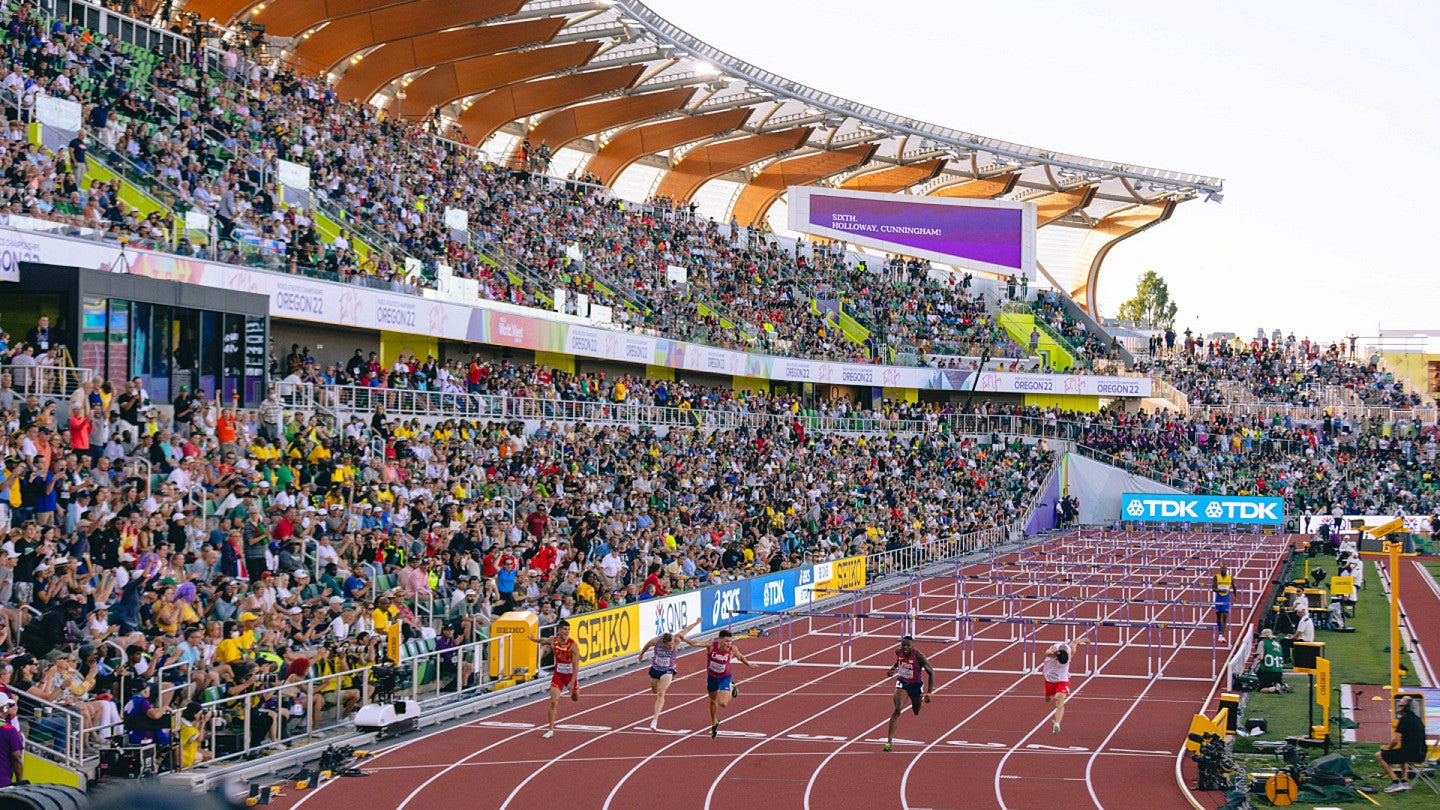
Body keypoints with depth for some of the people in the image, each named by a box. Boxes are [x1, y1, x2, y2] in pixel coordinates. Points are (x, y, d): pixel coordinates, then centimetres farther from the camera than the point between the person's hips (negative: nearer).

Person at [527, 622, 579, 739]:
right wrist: (534, 639, 7)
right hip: (558, 674, 1)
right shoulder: (553, 640, -11)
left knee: (575, 698, 19)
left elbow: (575, 665, -22)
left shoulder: (572, 644, -22)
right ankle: (551, 729, -5)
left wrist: (572, 682, -25)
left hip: (570, 674, -1)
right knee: (553, 701, -11)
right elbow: (543, 641, 18)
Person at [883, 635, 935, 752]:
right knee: (897, 709, -21)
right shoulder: (898, 652, -11)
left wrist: (929, 693, -24)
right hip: (902, 683, 1)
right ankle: (889, 741, -24)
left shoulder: (919, 656, -25)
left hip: (915, 685, -1)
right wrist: (893, 668, -2)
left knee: (917, 712, 21)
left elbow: (931, 673, -19)